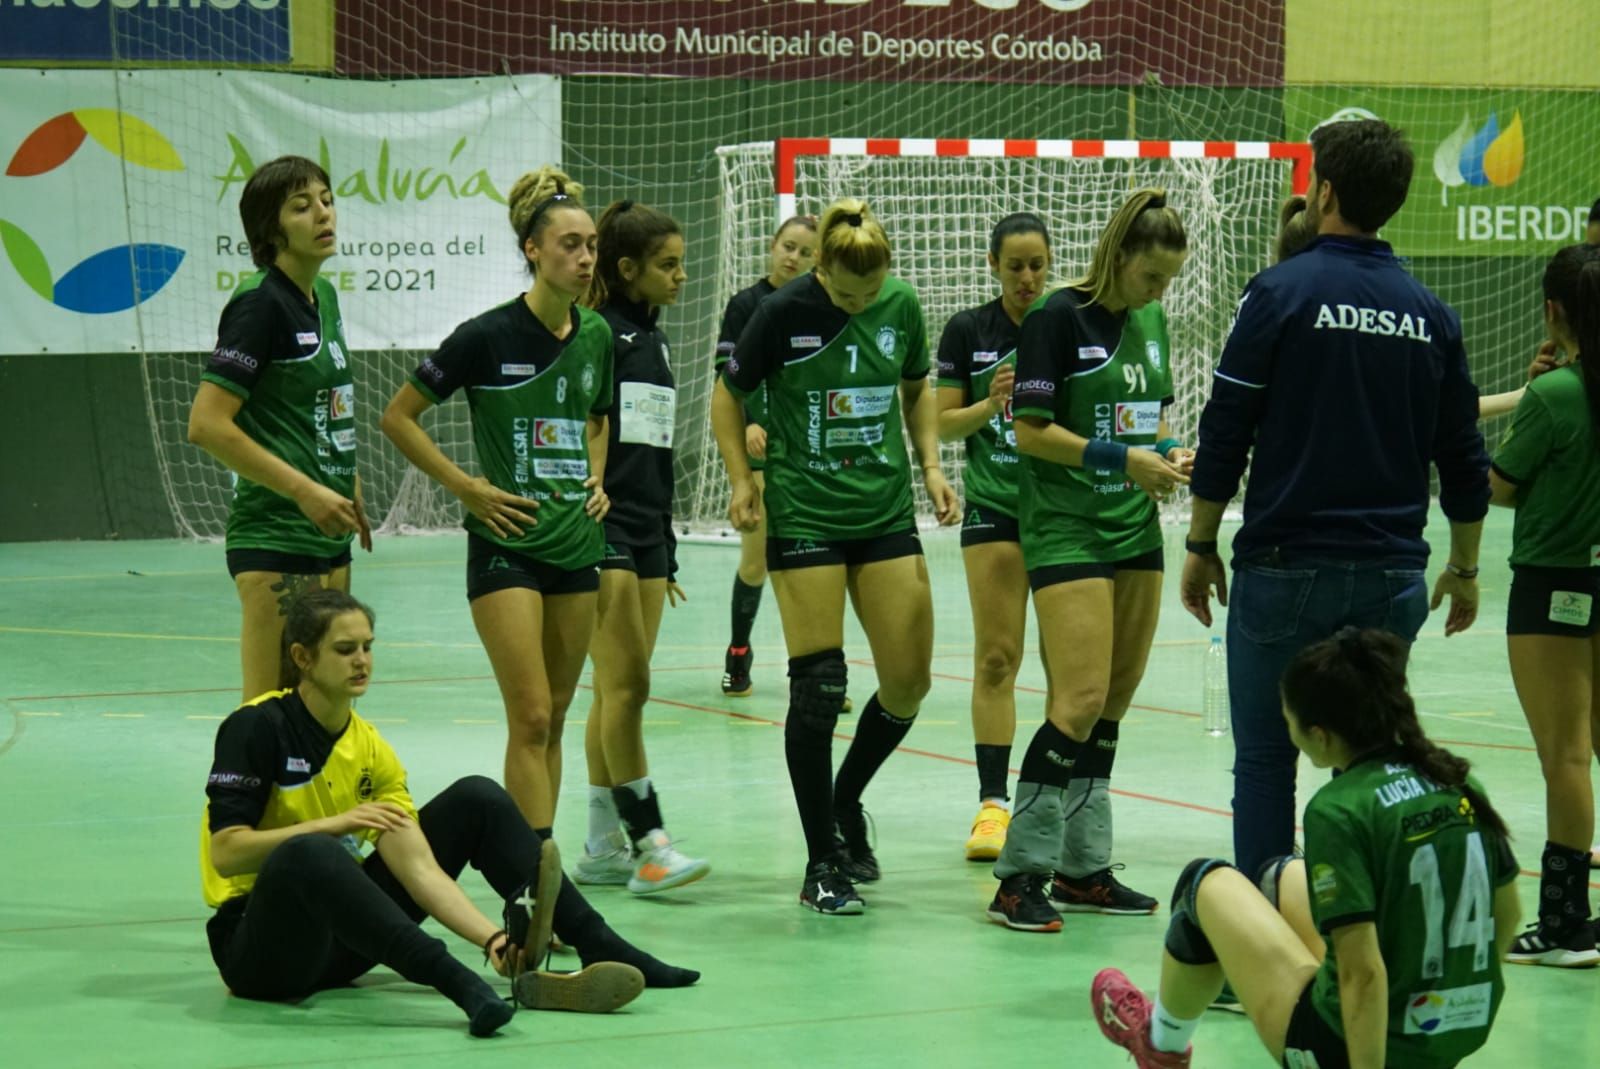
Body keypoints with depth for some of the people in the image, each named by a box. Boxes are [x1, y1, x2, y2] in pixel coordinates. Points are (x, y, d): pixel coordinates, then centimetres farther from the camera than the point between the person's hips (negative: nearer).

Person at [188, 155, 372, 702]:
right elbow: (206, 424, -20)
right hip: (275, 539, -9)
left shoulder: (324, 297, 12)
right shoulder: (260, 302, -13)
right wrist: (305, 490, -19)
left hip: (328, 536, 9)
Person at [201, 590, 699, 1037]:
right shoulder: (257, 727, -14)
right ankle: (462, 985, -51)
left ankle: (600, 948, -10)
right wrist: (332, 824, -26)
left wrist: (492, 937, -25)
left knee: (476, 800, -1)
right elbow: (225, 853, -21)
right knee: (311, 854, -42)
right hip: (257, 945, -7)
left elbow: (419, 867, -9)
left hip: (340, 936, 7)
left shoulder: (371, 749, 2)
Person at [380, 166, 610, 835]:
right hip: (507, 546, -6)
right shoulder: (487, 337, -11)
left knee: (553, 719, 9)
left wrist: (597, 480, 10)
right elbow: (398, 417, -5)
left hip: (577, 546, 6)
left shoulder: (596, 337, 7)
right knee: (530, 717, -12)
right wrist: (466, 486, -8)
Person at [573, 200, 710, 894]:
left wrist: (667, 551, 22)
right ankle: (647, 843, -13)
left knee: (619, 690, 8)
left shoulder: (655, 341, 18)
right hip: (601, 531, -9)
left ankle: (602, 848, 11)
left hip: (645, 536, 9)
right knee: (625, 683, -12)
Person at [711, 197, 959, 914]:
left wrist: (931, 466, 6)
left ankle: (844, 801, 28)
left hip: (887, 513, 4)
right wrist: (742, 481, -7)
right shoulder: (785, 312, -10)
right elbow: (729, 394, 3)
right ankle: (822, 863, 4)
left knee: (909, 683, 0)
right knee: (818, 686, -7)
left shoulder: (901, 305, 1)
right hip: (804, 518, -4)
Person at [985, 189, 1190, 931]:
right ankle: (1020, 876, -8)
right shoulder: (1057, 318, -10)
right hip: (1066, 529, -8)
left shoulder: (1151, 320, 12)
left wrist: (1169, 455, 2)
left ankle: (1082, 870, 14)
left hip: (1136, 528, 8)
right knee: (1082, 699, -14)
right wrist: (1123, 459, -16)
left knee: (1114, 703, 7)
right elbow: (1031, 431, -12)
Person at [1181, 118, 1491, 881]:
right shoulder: (1430, 315, 6)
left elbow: (1224, 436, -7)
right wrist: (1464, 570, 22)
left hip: (1284, 568, -4)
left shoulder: (1281, 292, -7)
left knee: (1265, 761, 4)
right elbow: (1464, 461, 11)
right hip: (1391, 575, 4)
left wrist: (1200, 545, 4)